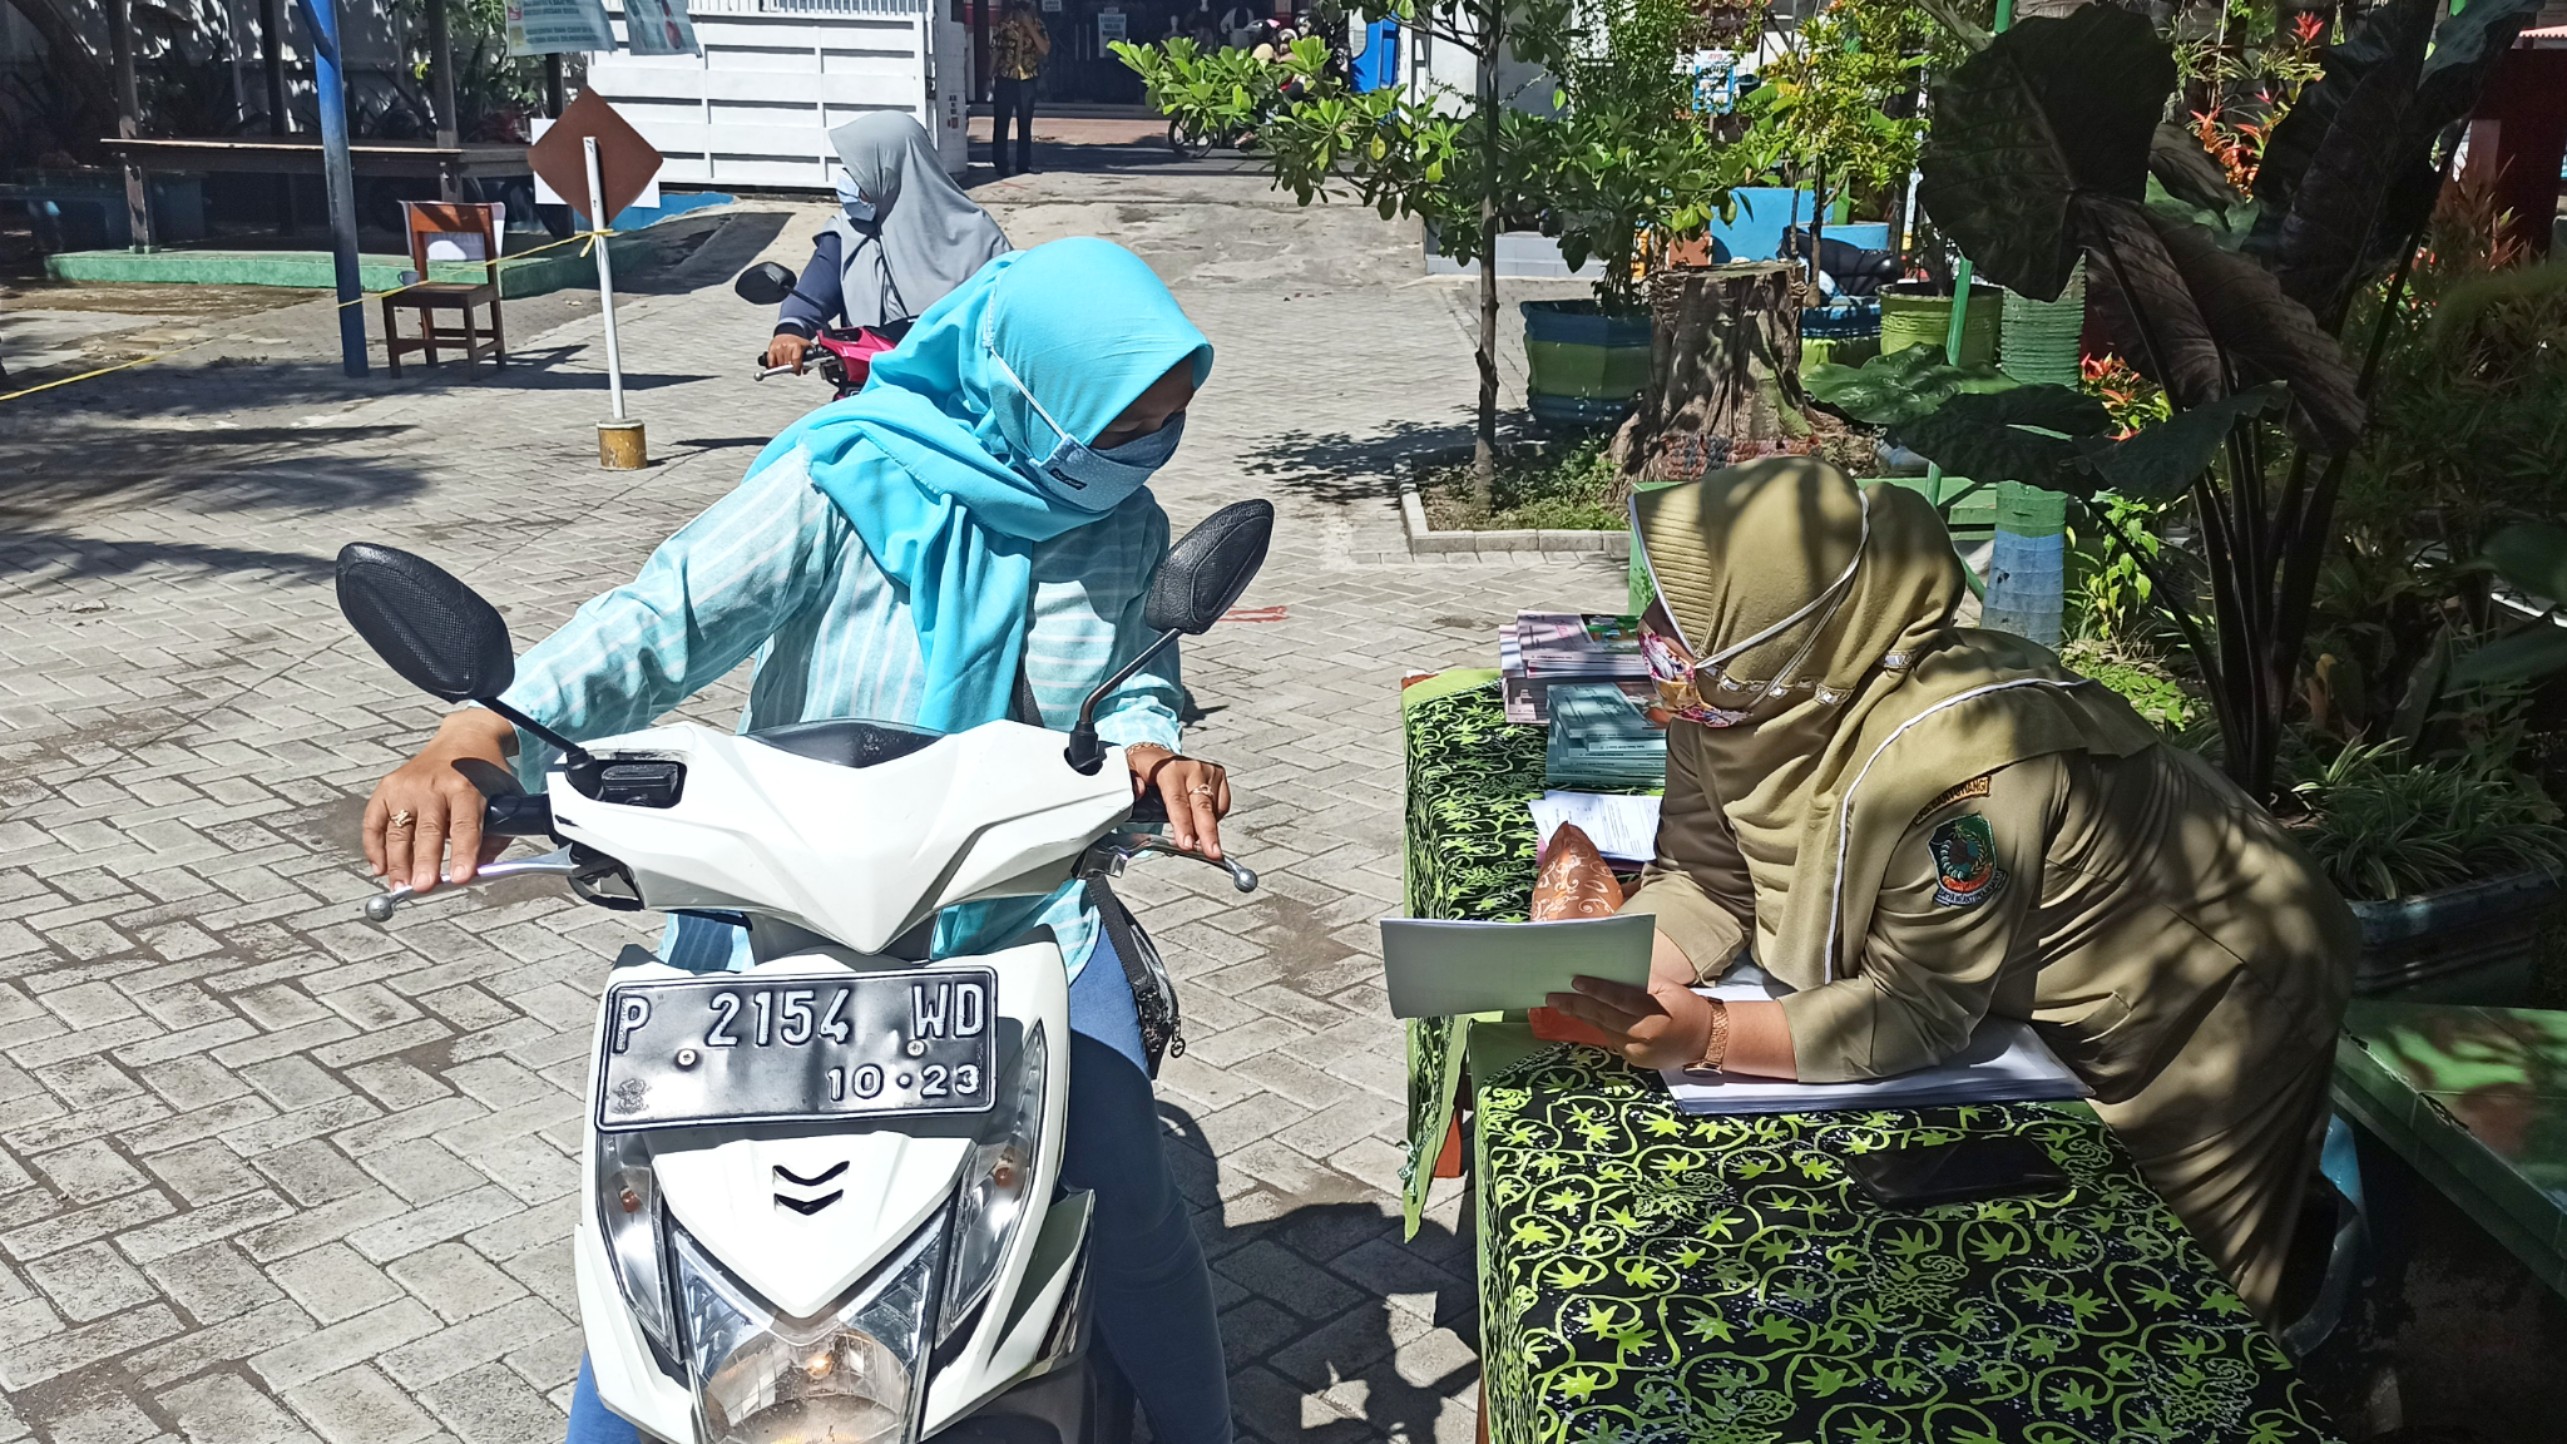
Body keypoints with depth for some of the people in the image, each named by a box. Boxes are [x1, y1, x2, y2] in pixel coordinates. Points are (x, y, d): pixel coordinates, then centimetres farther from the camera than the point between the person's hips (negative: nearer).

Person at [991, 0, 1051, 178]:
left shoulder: (1037, 24, 2)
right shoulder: (1003, 23, 0)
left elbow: (1045, 49, -9)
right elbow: (994, 51, 4)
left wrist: (1030, 27, -17)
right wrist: (990, 77, 1)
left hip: (1027, 79, 1)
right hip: (1005, 79, -1)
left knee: (1025, 125, 7)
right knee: (1001, 124, 0)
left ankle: (1023, 165, 14)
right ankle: (1000, 166, 5)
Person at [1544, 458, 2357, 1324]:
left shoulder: (1953, 768, -43)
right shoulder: (1742, 700, -18)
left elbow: (1917, 1010, -35)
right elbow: (1704, 880, -11)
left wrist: (1710, 1038, -43)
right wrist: (1609, 975, -31)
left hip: (2214, 1005, -7)